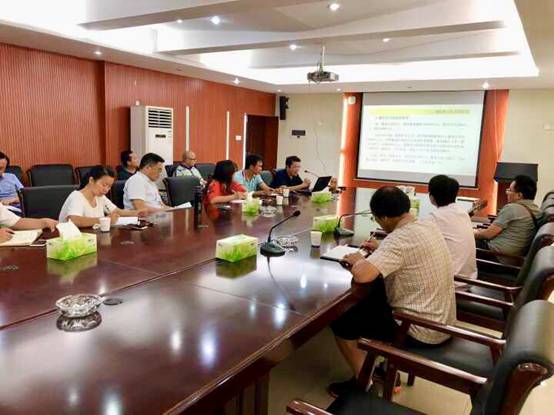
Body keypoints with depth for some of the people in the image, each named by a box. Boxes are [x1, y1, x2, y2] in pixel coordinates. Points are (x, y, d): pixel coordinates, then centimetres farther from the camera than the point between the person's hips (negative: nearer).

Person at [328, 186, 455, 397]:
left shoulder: (399, 238, -25)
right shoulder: (428, 226, 2)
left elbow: (361, 275, -35)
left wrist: (358, 260, -13)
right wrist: (381, 250, 10)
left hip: (422, 331, -9)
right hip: (442, 322, 9)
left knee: (341, 320, 1)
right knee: (372, 300, 28)